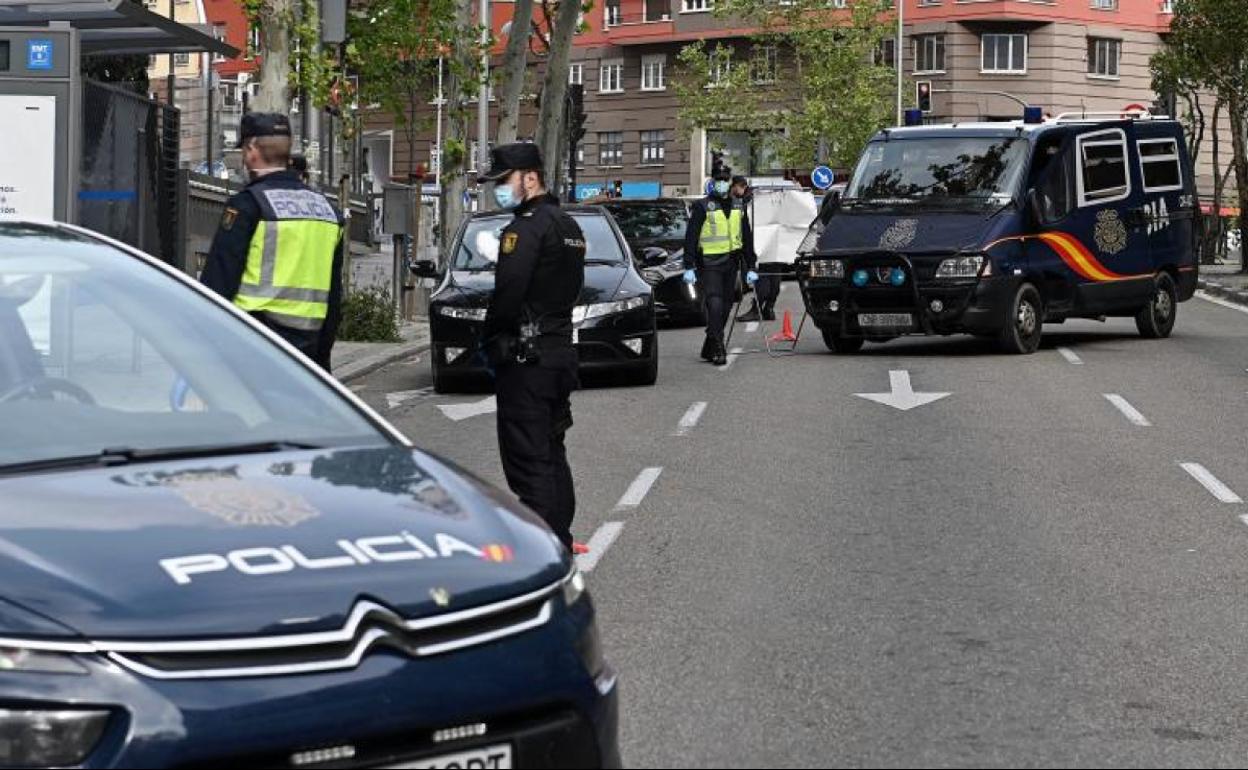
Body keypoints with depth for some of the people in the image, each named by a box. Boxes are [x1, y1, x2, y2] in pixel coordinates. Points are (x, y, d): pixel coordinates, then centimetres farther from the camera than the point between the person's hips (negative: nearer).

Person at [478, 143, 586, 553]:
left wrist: (489, 339, -8)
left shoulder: (526, 228, -15)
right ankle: (560, 541, 24)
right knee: (552, 450, 18)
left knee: (527, 457, -9)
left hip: (525, 357, -10)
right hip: (561, 349, 10)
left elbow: (507, 293, -22)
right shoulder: (568, 226, 16)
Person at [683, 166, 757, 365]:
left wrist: (750, 268, 15)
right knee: (715, 305, -15)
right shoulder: (702, 207, -2)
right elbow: (690, 238, -5)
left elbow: (747, 239, 19)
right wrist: (689, 267, -12)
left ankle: (709, 349, 16)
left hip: (730, 264, 6)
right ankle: (717, 350, -16)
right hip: (709, 264, -6)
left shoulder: (738, 208, 14)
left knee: (725, 307, 7)